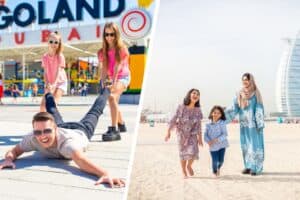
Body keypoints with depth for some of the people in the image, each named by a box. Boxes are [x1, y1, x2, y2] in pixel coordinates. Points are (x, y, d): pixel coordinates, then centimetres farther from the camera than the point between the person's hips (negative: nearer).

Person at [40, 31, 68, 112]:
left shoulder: (60, 56, -16)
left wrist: (54, 84, -39)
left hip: (60, 82, -4)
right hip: (50, 83, 5)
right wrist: (47, 84, -22)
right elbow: (45, 72, -6)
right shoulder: (45, 57, -5)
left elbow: (59, 71, -25)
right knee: (43, 105, -1)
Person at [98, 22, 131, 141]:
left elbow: (118, 67, -22)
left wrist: (113, 82, -32)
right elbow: (102, 68, -7)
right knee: (114, 102, 21)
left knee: (111, 97, -32)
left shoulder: (122, 49, -12)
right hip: (110, 78, 7)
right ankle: (121, 125, 48)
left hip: (122, 77, -7)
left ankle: (114, 130, -36)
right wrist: (103, 83, -23)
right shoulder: (102, 52, 1)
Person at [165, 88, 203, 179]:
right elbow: (173, 120, -10)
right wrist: (168, 132, -13)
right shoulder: (181, 108, -14)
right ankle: (184, 173, 24)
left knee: (193, 152, -12)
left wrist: (200, 138, 2)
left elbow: (198, 125, 0)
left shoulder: (198, 110, -7)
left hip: (192, 135, 1)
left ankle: (189, 166, 21)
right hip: (181, 134, -1)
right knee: (183, 154, 6)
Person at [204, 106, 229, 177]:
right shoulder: (208, 124, 1)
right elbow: (205, 135, 0)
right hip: (213, 146, 1)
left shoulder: (222, 123, -7)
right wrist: (208, 141, -19)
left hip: (221, 144, -1)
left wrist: (216, 139, -24)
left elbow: (224, 134, -13)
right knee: (215, 161, -5)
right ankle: (214, 171, 28)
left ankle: (219, 168, 40)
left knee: (221, 160, 2)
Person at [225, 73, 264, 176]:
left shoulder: (256, 94, -4)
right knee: (246, 145, 8)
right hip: (244, 124, 5)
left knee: (255, 144, -3)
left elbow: (259, 109, -9)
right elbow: (234, 108, 4)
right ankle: (249, 166, 17)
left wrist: (260, 124, -15)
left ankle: (256, 167, 4)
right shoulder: (240, 94, 9)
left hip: (253, 123, -5)